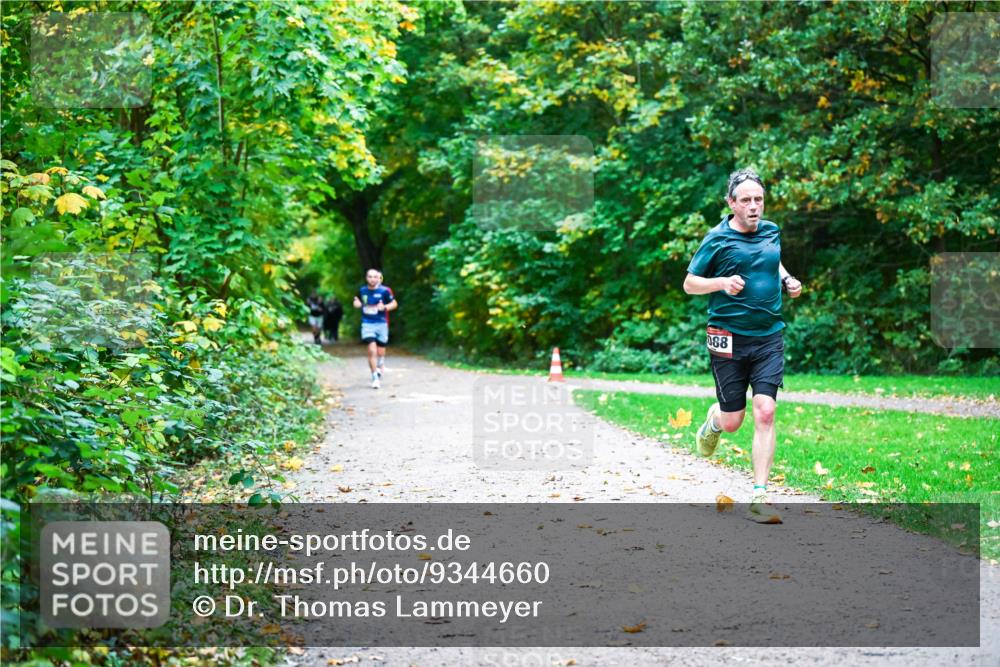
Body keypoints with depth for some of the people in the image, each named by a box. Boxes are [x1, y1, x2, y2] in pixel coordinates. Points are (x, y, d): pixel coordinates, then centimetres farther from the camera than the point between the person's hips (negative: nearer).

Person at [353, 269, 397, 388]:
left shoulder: (384, 291, -6)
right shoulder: (362, 290, 5)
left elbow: (394, 304, 1)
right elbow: (359, 303, 22)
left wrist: (384, 307, -18)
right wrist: (357, 303, -2)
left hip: (381, 323, -1)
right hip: (367, 324, 1)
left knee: (380, 352, 9)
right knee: (372, 350, -13)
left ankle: (379, 369, 39)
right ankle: (375, 377, -8)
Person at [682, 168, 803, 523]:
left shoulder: (772, 231, 9)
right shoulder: (717, 239, -5)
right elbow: (689, 283, 0)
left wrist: (788, 281, 10)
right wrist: (723, 282, -17)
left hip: (769, 337, 3)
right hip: (729, 339, -3)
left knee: (765, 413, -10)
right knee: (732, 421, 4)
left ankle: (759, 497, -8)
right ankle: (714, 419, 44)